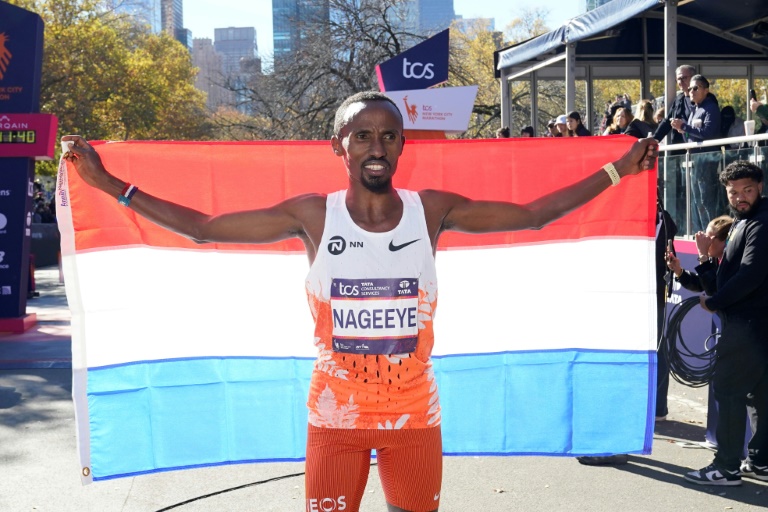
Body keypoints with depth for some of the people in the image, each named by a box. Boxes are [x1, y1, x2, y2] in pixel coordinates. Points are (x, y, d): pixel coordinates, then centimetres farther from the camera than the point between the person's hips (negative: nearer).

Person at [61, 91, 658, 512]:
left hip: (415, 414, 1)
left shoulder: (432, 211, -4)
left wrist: (617, 169, 0)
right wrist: (106, 182, -10)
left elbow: (533, 214, 1)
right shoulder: (312, 215, -7)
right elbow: (200, 227, -6)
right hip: (335, 414, -1)